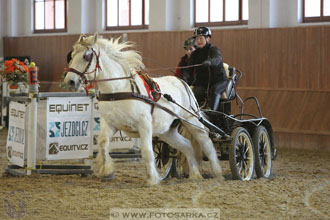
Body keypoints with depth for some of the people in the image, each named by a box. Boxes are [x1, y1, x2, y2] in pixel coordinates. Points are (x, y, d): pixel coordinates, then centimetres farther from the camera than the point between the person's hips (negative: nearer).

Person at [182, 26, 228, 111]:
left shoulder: (213, 50, -5)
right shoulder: (195, 54, 9)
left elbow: (217, 59, -29)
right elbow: (189, 68, 1)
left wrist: (210, 61, -54)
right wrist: (185, 77, -23)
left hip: (219, 81, -3)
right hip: (201, 83, 3)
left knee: (214, 90, -36)